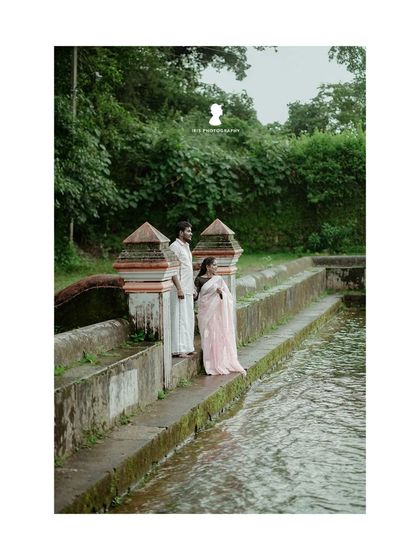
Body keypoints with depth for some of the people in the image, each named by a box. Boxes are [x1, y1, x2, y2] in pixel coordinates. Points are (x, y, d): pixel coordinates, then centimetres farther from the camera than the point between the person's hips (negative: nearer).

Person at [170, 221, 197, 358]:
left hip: (188, 290, 10)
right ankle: (178, 350, -5)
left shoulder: (186, 246, 17)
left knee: (188, 319, 12)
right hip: (180, 290, -9)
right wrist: (179, 288, -22)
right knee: (179, 319, -8)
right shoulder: (175, 247, -12)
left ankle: (187, 347, 19)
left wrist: (193, 287, 21)